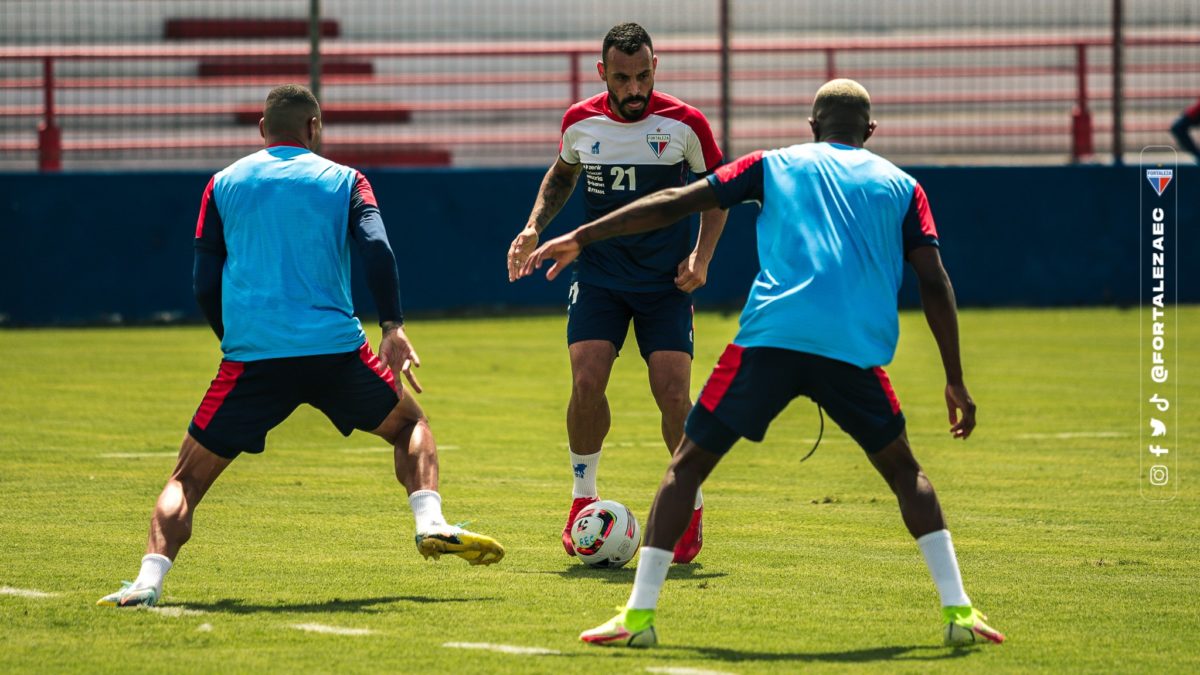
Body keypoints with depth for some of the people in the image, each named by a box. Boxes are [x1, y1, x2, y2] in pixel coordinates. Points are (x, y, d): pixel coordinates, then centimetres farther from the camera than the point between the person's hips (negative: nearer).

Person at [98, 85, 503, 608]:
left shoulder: (224, 183, 14)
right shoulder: (342, 179, 11)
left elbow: (205, 285, 11)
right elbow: (377, 249, -6)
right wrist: (393, 328, -4)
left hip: (250, 357, 0)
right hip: (334, 349, 0)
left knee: (188, 478, 8)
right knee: (410, 424, 24)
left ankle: (148, 580, -13)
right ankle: (431, 522, 1)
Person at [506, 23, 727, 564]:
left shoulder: (684, 124, -9)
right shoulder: (580, 122, -2)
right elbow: (562, 174, 20)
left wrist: (701, 256, -7)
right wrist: (534, 227, 6)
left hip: (665, 280, -1)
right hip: (599, 272, 2)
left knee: (672, 393, -11)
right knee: (586, 382, -15)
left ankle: (692, 505, 11)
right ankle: (583, 497, 6)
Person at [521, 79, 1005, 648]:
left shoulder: (776, 166, 20)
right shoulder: (900, 186, 20)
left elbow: (675, 203, 15)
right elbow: (935, 284, 12)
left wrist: (582, 237, 20)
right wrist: (955, 381, 15)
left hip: (769, 339, -1)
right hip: (856, 348, 1)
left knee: (689, 461, 11)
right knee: (902, 469, 21)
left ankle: (639, 615, 1)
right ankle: (957, 611, 10)